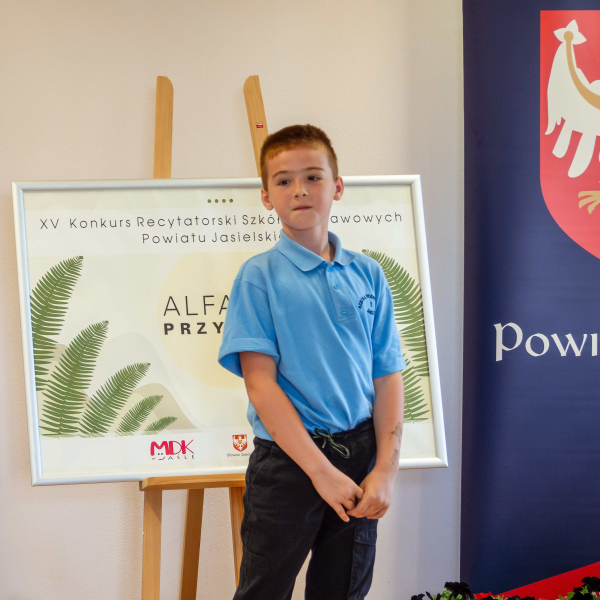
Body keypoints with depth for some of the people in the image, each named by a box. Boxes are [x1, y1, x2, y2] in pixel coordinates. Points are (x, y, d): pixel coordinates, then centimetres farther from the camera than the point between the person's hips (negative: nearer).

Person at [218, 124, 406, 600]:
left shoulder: (368, 274, 4)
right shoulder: (259, 276, -6)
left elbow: (387, 376, 3)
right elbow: (260, 382, -12)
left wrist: (386, 469, -6)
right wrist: (322, 470, -16)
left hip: (360, 458, 4)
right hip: (288, 460, -3)